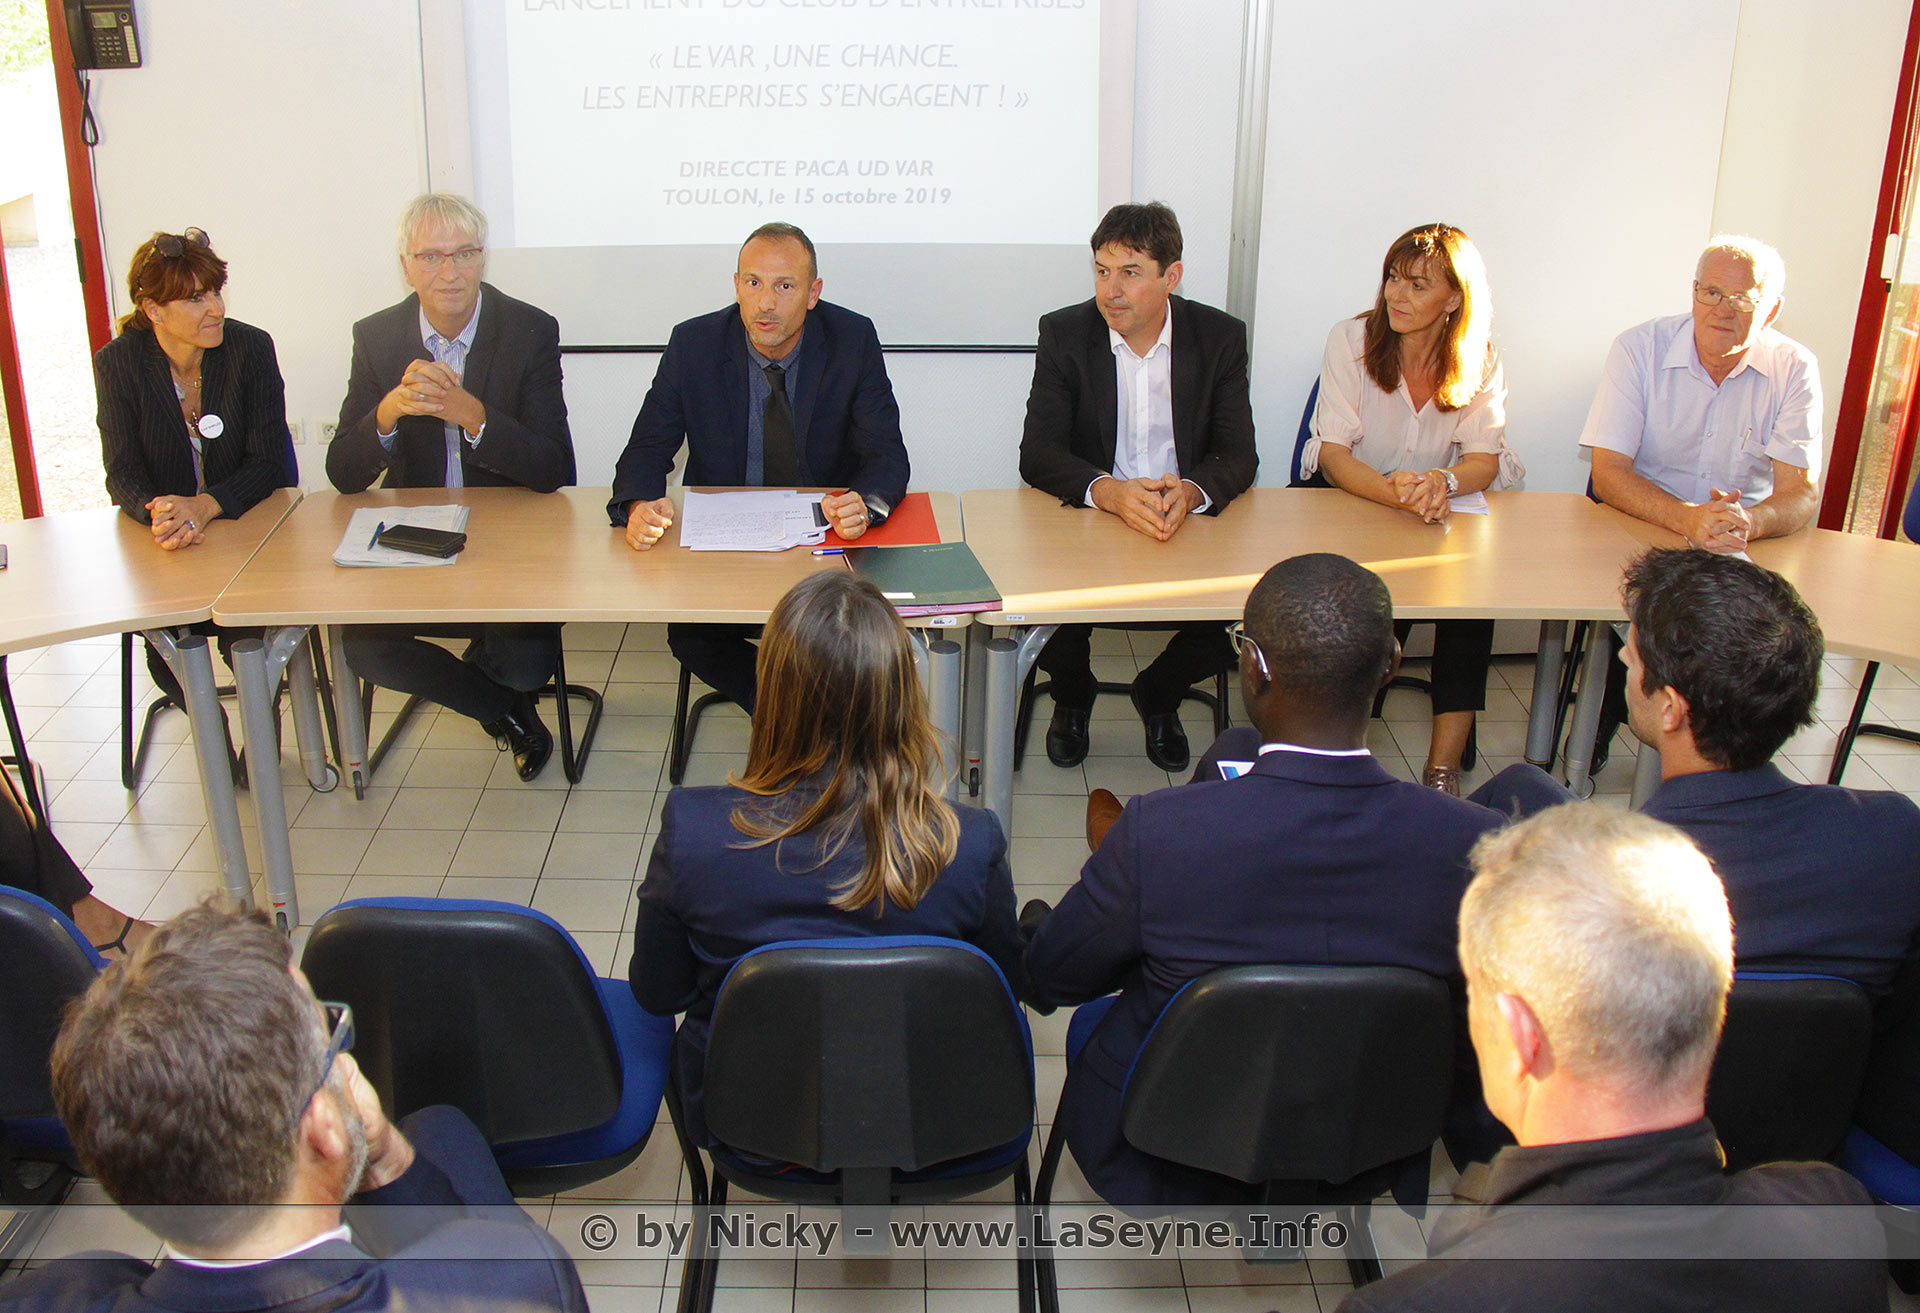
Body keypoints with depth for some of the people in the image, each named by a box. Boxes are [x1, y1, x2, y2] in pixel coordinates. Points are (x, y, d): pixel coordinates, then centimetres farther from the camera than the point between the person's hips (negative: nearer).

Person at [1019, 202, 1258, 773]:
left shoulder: (1221, 337, -1)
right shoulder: (1064, 334, -4)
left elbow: (1239, 456, -7)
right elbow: (1038, 454, -12)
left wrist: (1189, 492, -31)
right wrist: (1109, 491, -32)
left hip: (1188, 524, 1)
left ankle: (1158, 694, 12)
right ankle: (1072, 696, 10)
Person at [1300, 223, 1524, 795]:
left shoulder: (1479, 360, 0)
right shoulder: (1351, 340, -7)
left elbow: (1484, 460, -9)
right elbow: (1333, 454, -15)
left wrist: (1442, 482, -34)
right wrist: (1394, 491, -36)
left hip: (1442, 519, 2)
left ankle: (1444, 767, -26)